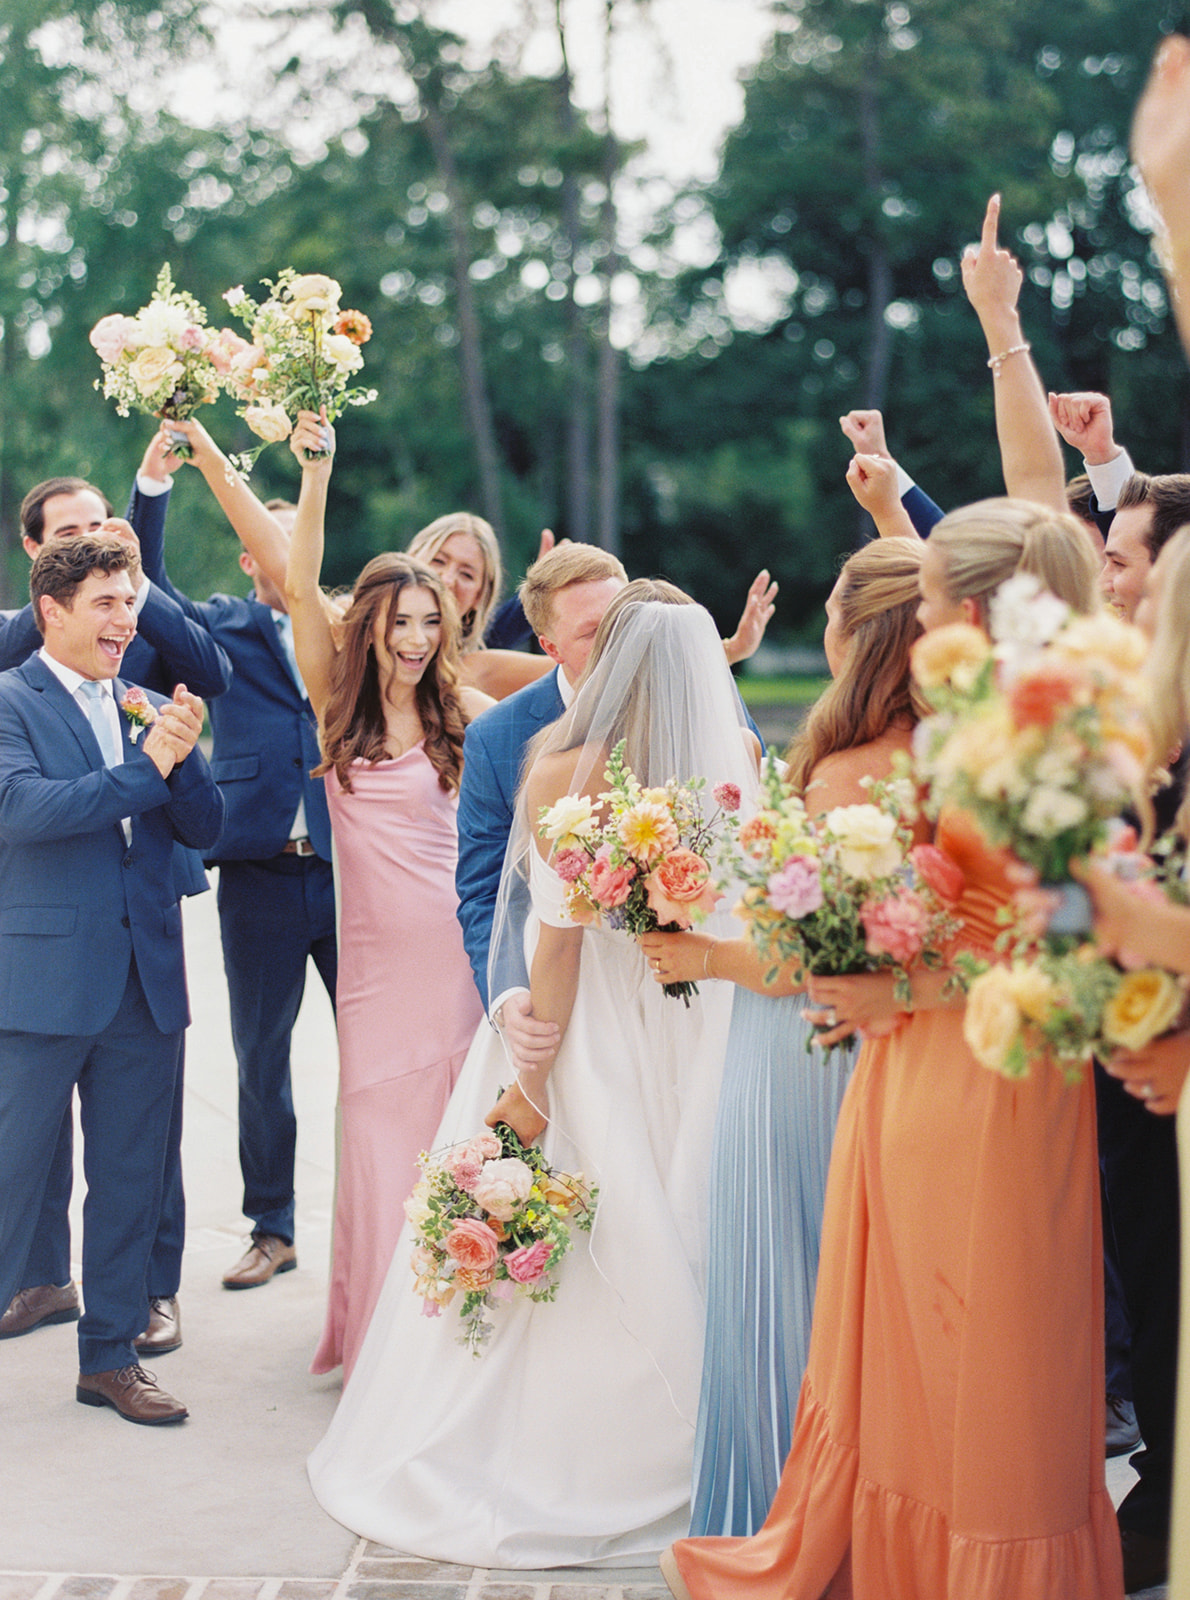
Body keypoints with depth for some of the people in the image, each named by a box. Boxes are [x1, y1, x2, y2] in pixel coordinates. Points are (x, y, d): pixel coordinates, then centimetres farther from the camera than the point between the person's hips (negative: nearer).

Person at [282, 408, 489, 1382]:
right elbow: (302, 587, -7)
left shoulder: (463, 716, 3)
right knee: (381, 1138, 3)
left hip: (459, 946, 0)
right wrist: (316, 472, -16)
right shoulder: (338, 704, 2)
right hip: (378, 954, 0)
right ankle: (383, 1337, 17)